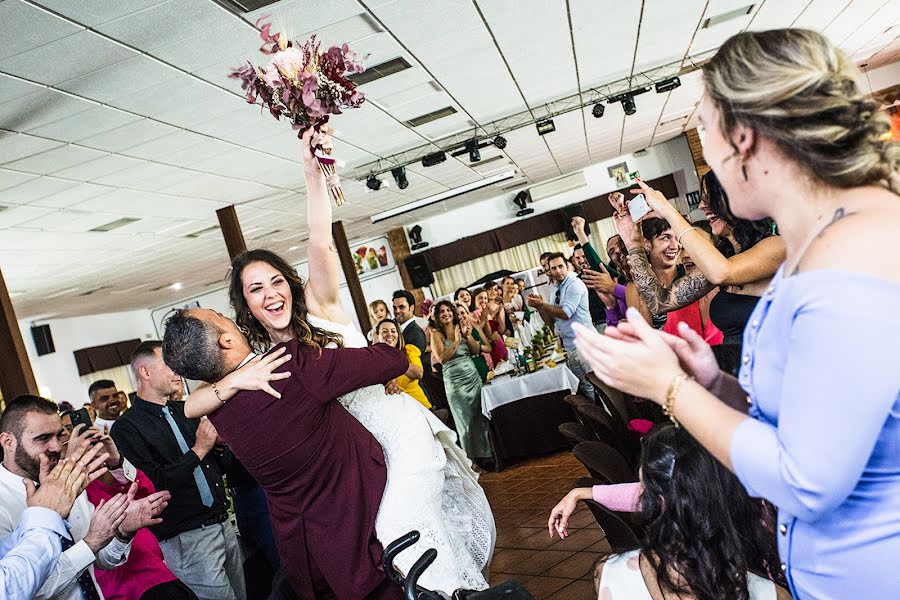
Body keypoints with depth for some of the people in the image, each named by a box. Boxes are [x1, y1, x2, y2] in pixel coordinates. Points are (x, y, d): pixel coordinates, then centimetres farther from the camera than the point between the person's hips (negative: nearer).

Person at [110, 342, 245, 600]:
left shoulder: (184, 411, 10)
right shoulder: (126, 428, -9)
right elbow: (153, 486, -19)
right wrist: (199, 450, -14)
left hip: (223, 524, 7)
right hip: (186, 538, -6)